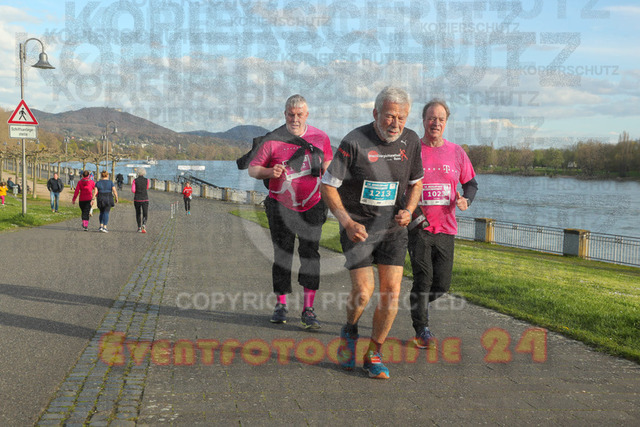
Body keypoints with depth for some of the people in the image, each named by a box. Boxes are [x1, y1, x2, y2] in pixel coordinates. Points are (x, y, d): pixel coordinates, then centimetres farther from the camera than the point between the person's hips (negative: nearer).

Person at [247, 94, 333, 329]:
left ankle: (308, 310, -7)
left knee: (310, 253, -8)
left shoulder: (320, 138, 2)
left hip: (313, 206, 1)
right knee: (282, 255, 4)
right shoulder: (272, 140, -6)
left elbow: (327, 162, 19)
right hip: (282, 206, -1)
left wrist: (328, 170, -4)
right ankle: (281, 304, 20)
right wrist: (270, 172, -22)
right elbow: (252, 169, -3)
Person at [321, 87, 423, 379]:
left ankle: (374, 355, 13)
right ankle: (350, 332, 21)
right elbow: (328, 186, -10)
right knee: (363, 292, -13)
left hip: (393, 227, 4)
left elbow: (416, 181, 14)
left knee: (392, 292, -5)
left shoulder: (410, 141, -2)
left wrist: (408, 210, -5)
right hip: (358, 228, -3)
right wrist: (347, 222, -20)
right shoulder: (354, 142, -16)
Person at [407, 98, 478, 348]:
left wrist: (465, 199, -4)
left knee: (442, 283, 5)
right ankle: (422, 330, 5)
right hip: (418, 227, -3)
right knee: (423, 278, -9)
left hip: (446, 228, 3)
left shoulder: (457, 153, 8)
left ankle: (419, 304, 36)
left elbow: (471, 183, 18)